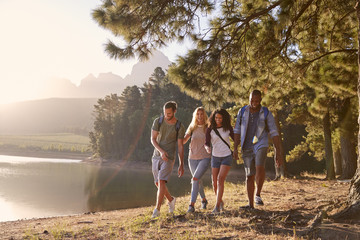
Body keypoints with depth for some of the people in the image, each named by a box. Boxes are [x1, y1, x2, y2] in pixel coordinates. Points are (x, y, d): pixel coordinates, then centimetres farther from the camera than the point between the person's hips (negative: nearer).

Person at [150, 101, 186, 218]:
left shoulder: (180, 127, -6)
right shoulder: (158, 121, -1)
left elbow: (180, 146, -3)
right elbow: (153, 139, -3)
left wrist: (181, 165, -5)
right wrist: (161, 151, -20)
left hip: (169, 158, -4)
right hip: (156, 156, 4)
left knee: (161, 181, -18)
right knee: (158, 183, 10)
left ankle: (157, 209, -13)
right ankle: (171, 199, 35)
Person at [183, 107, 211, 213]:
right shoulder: (192, 127, 4)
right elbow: (183, 141, 2)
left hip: (205, 158, -3)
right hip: (193, 158, 4)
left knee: (195, 179, -21)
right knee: (198, 181, 15)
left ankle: (192, 204, -19)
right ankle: (204, 200, 39)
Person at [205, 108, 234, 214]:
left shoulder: (228, 128, -2)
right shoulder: (210, 129, -3)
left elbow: (235, 138, 10)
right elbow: (207, 142, -10)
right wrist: (207, 148, -32)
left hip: (227, 156, -2)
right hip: (215, 157, 2)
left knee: (220, 180, -16)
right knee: (214, 182, 5)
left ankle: (217, 206, -17)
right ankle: (220, 201, 32)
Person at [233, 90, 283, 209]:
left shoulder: (266, 113, -3)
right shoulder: (242, 112, 3)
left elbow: (274, 133, -3)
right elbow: (237, 131, 6)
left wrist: (278, 153, -8)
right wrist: (235, 148, -3)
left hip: (261, 145, -3)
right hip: (246, 148, 3)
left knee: (259, 168, -28)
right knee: (249, 176, 5)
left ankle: (258, 195, -6)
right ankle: (250, 204, 14)